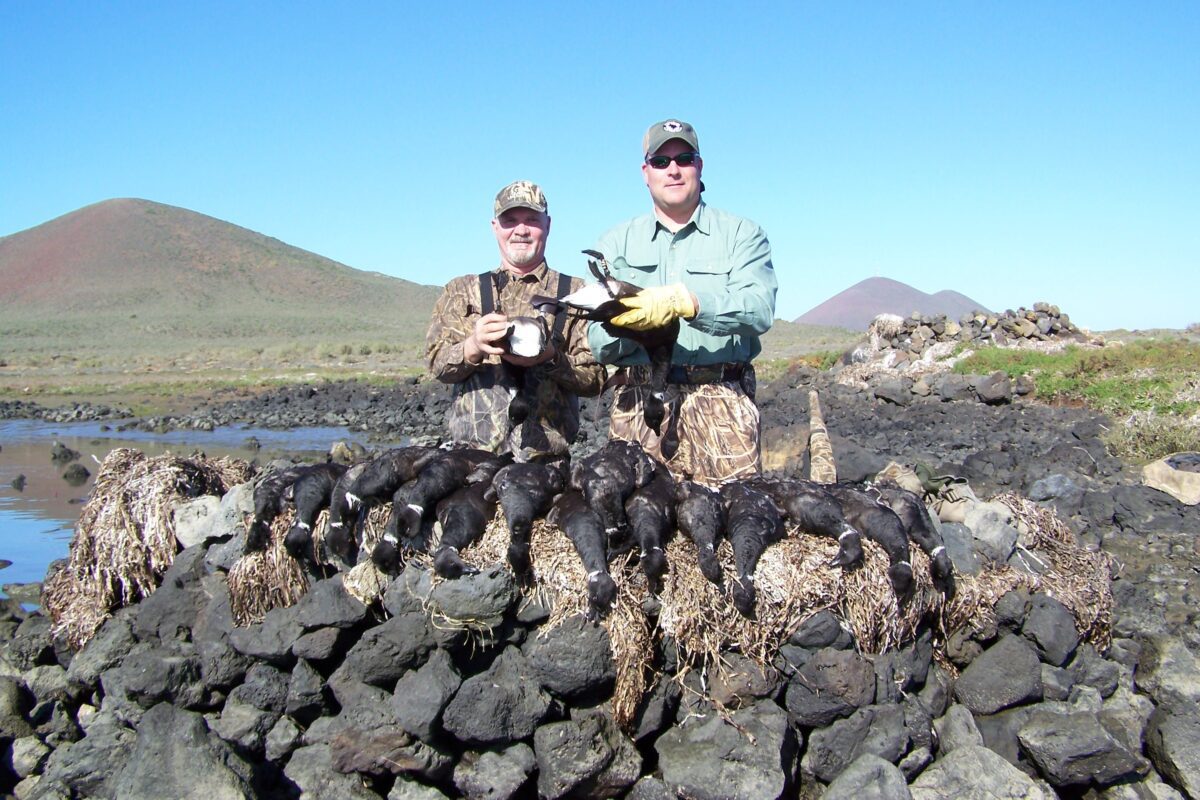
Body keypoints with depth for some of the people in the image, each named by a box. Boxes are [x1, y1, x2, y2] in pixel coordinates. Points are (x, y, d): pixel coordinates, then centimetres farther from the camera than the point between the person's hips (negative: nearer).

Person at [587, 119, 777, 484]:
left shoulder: (742, 234, 12)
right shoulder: (616, 243, 17)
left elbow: (759, 307, -8)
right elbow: (597, 343, 7)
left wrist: (683, 301, -21)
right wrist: (620, 325, -16)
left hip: (721, 401, -1)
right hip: (638, 400, 2)